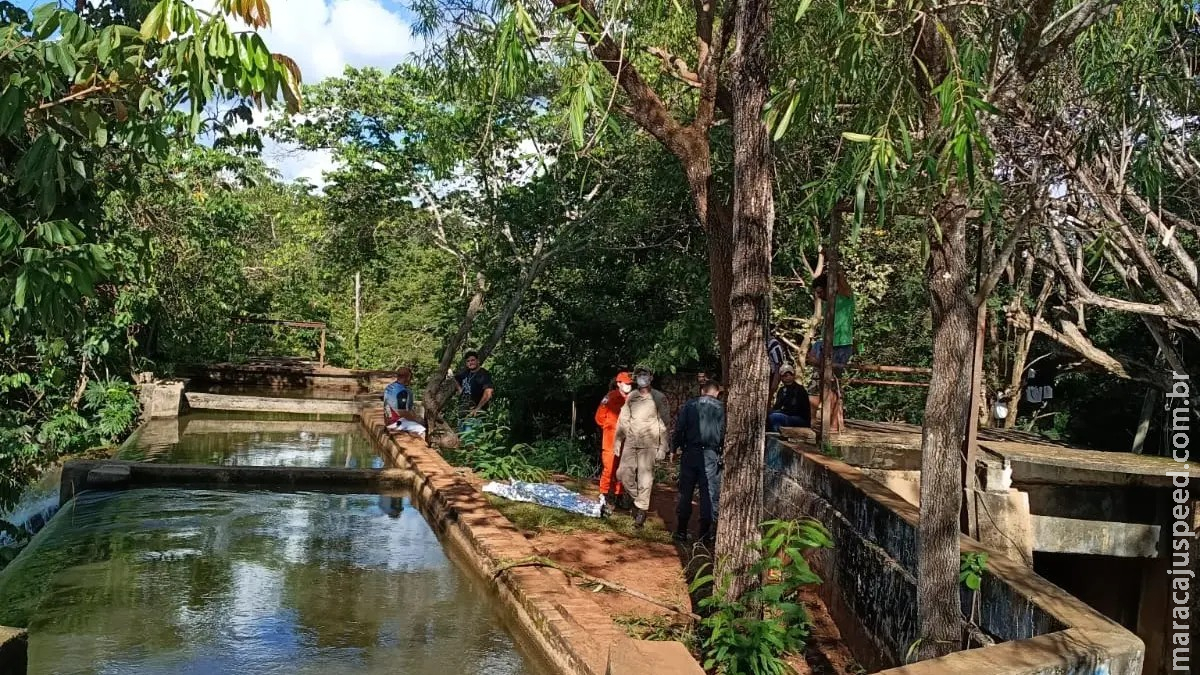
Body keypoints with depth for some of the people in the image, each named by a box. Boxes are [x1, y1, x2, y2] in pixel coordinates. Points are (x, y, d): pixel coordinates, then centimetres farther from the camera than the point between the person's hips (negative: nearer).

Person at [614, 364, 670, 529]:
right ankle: (637, 498, 23)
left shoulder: (658, 398, -1)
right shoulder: (630, 397, 10)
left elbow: (664, 424, -3)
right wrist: (618, 442, 11)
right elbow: (623, 420, 15)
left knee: (645, 478, -3)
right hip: (630, 442, 4)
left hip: (649, 444, -4)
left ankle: (641, 510, 6)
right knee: (623, 474, 0)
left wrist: (662, 448, -8)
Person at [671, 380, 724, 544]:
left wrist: (676, 447, 8)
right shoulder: (721, 408, 0)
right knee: (709, 493, 5)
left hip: (690, 452, 2)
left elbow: (679, 428, 0)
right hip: (711, 455, -2)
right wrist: (724, 451, 7)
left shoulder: (689, 405, 5)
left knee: (685, 492, 9)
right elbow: (724, 432, -3)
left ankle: (681, 531, 13)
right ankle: (705, 532, 6)